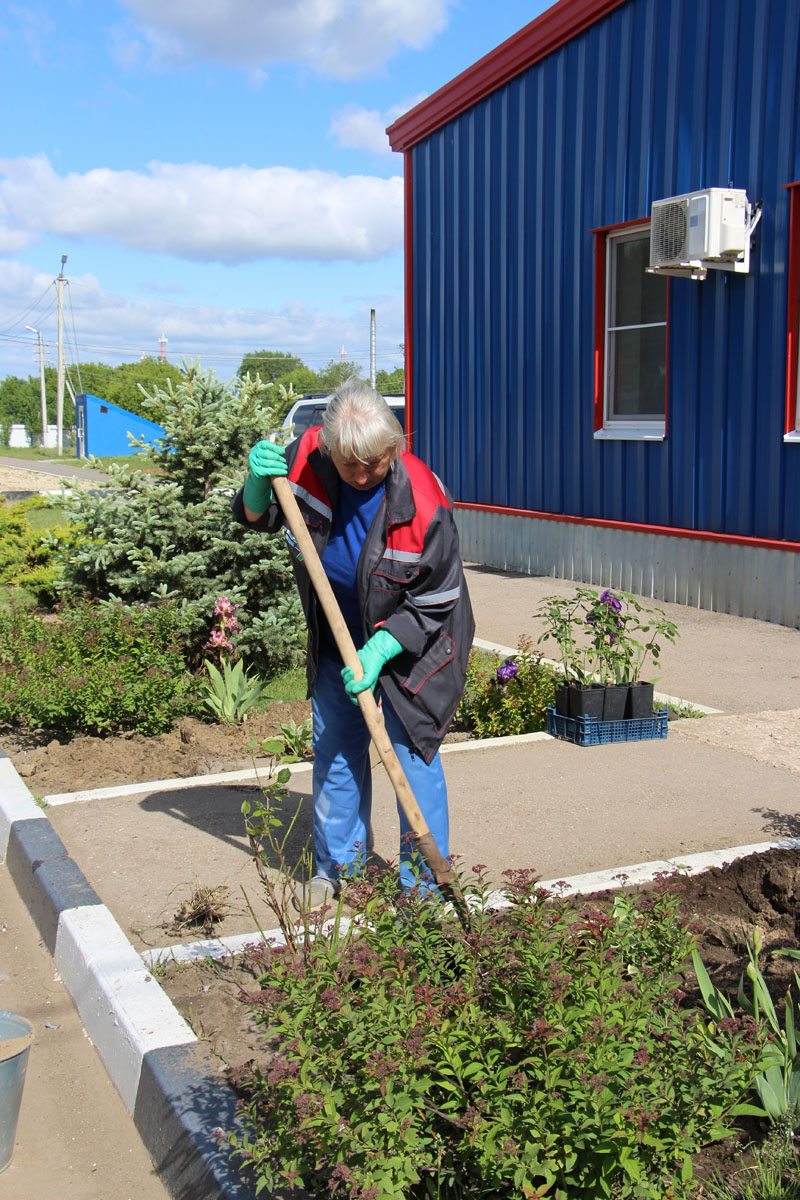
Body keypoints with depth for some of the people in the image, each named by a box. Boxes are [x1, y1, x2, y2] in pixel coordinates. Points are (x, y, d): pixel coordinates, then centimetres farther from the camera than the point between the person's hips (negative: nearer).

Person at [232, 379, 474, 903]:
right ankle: (339, 868, 30)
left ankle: (423, 885, 12)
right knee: (334, 751, 13)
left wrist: (377, 653, -27)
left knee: (413, 752, -4)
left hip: (409, 642, -4)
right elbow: (255, 517, 1)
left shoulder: (422, 501, -29)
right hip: (336, 638, 5)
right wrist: (258, 482, -21)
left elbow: (432, 605, -19)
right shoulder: (307, 457, -17)